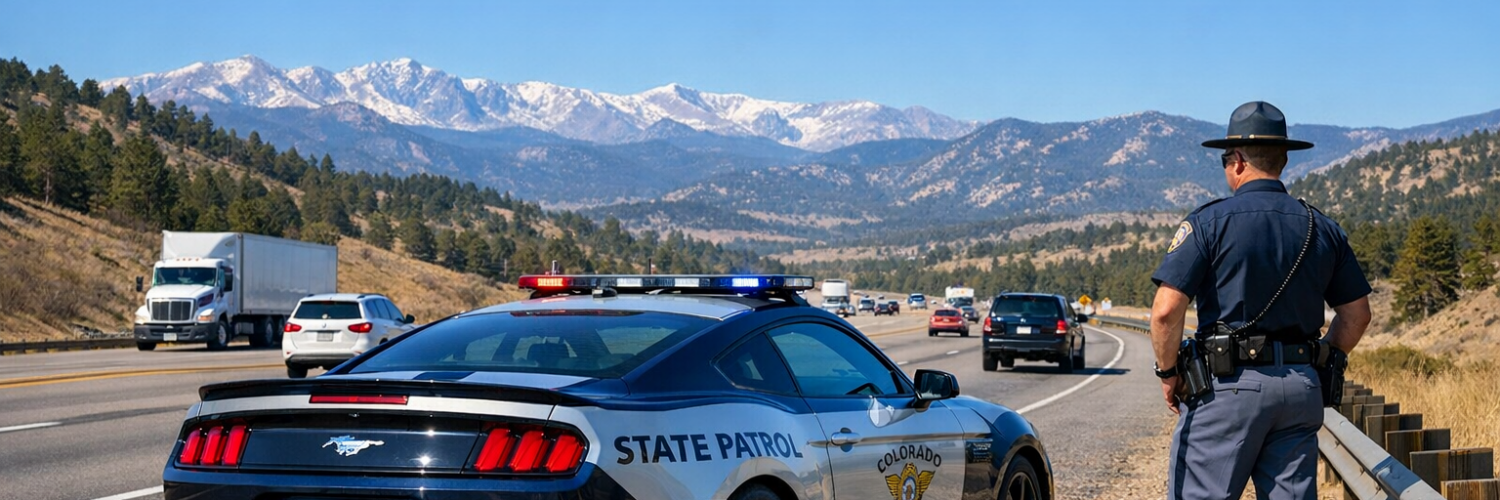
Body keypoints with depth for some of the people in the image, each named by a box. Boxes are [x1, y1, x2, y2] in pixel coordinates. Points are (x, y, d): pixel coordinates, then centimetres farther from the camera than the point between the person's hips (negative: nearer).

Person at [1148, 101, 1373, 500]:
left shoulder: (1210, 222, -6)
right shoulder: (1323, 229, 9)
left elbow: (1166, 310, -14)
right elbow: (1356, 313, 14)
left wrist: (1168, 373, -1)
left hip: (1228, 387, -5)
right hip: (1301, 389, 5)